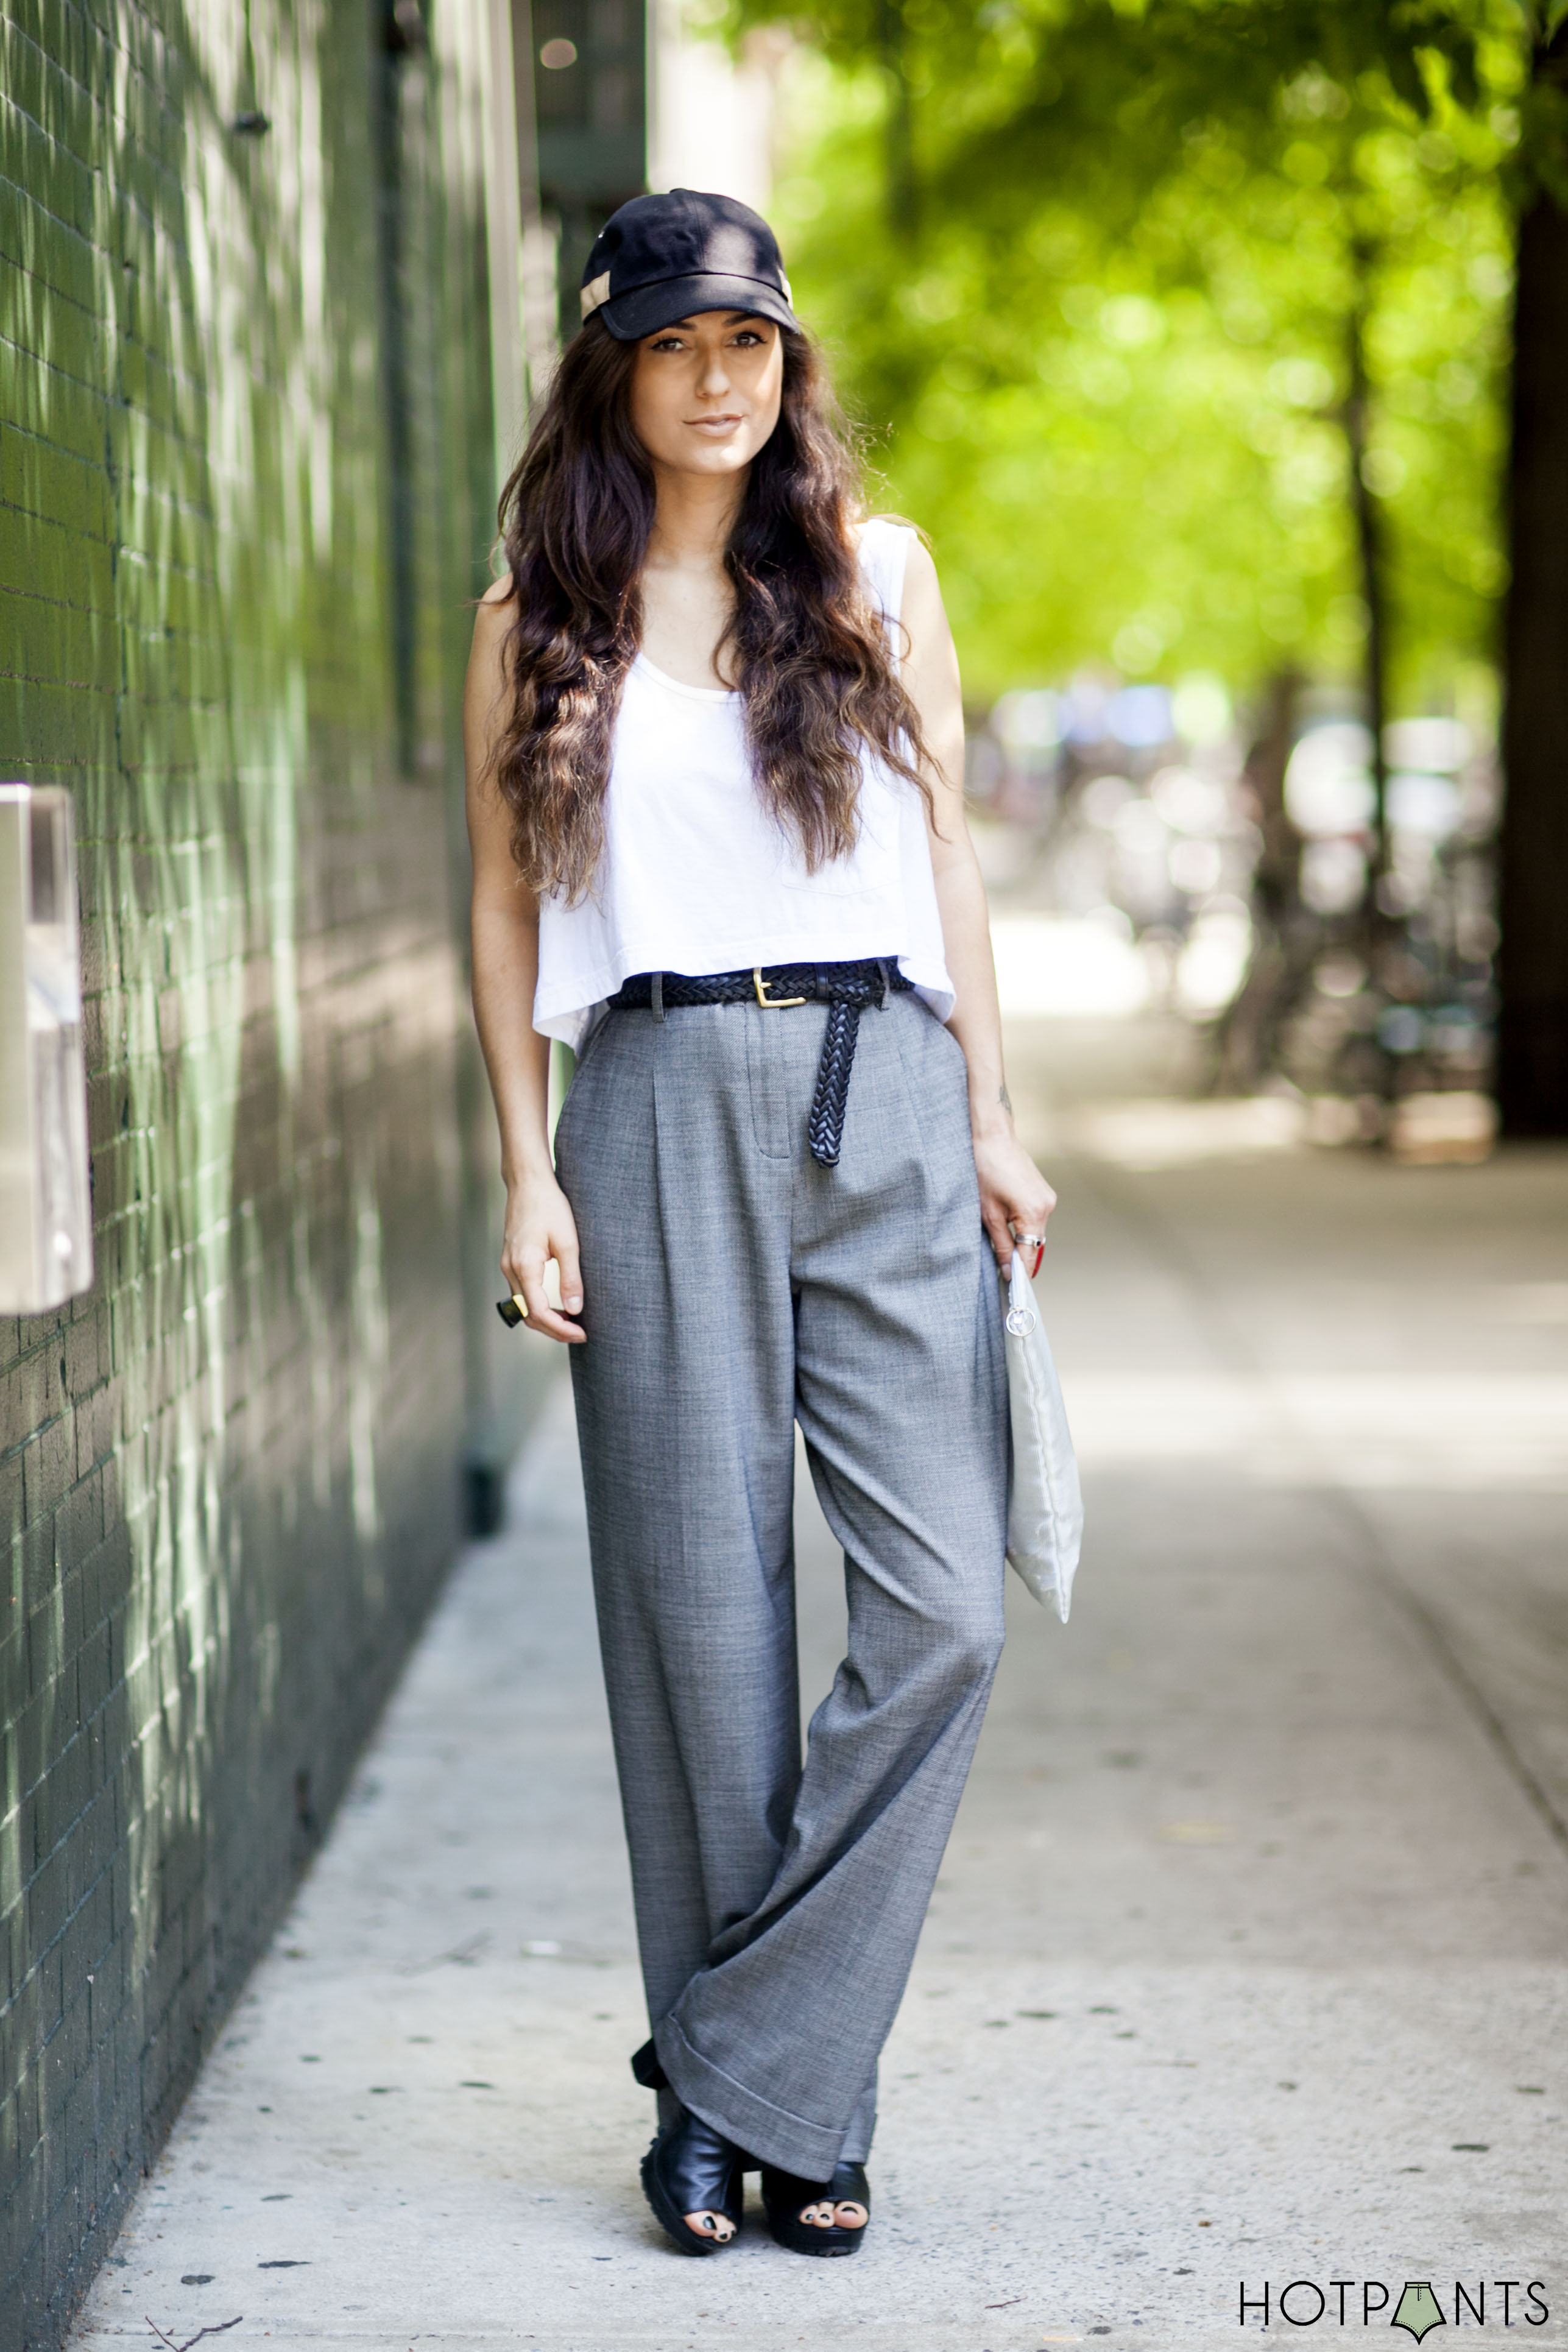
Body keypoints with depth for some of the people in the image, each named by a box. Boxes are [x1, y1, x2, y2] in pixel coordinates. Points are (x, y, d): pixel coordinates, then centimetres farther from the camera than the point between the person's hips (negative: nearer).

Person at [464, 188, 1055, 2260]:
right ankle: (752, 2096, 12)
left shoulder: (879, 574, 12)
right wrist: (528, 1173, 1)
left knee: (945, 1606, -10)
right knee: (705, 1612, -1)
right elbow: (505, 905, 10)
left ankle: (752, 2069, 0)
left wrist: (992, 1123, 9)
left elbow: (947, 858, 14)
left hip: (887, 1097, 1)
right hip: (664, 1104, -1)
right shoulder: (539, 621, 10)